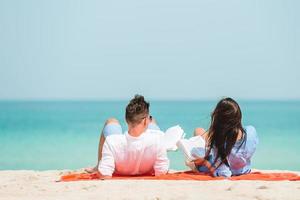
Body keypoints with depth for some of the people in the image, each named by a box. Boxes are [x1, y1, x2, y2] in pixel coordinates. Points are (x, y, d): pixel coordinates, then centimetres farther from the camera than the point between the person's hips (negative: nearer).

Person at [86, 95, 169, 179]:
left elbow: (105, 176, -36)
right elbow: (162, 172, -30)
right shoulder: (155, 140, -42)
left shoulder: (112, 142, -42)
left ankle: (99, 166, 35)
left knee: (111, 121, 23)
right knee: (153, 121, 21)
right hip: (147, 172, 0)